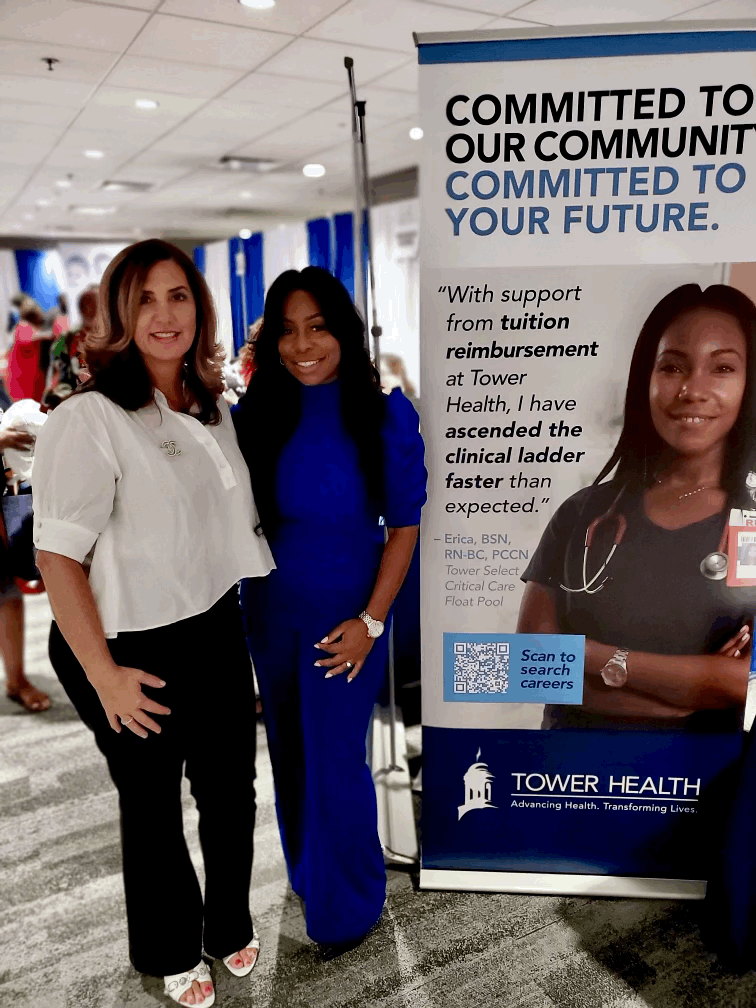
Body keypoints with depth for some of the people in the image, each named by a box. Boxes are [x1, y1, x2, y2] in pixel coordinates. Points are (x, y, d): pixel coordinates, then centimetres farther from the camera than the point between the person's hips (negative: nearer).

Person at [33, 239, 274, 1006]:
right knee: (152, 808, 17)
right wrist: (105, 677, -18)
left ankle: (228, 927, 49)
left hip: (218, 632, 6)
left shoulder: (214, 409, 5)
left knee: (229, 792, 20)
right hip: (135, 650, -6)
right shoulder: (88, 419, -18)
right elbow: (57, 557, -19)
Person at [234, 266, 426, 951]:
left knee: (335, 761, 7)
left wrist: (372, 621, -14)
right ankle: (305, 873, 47)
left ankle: (348, 907, 35)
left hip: (346, 612, -3)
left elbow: (405, 523, -10)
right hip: (270, 610, 4)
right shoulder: (257, 412, -3)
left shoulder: (384, 412, -11)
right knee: (289, 752, 19)